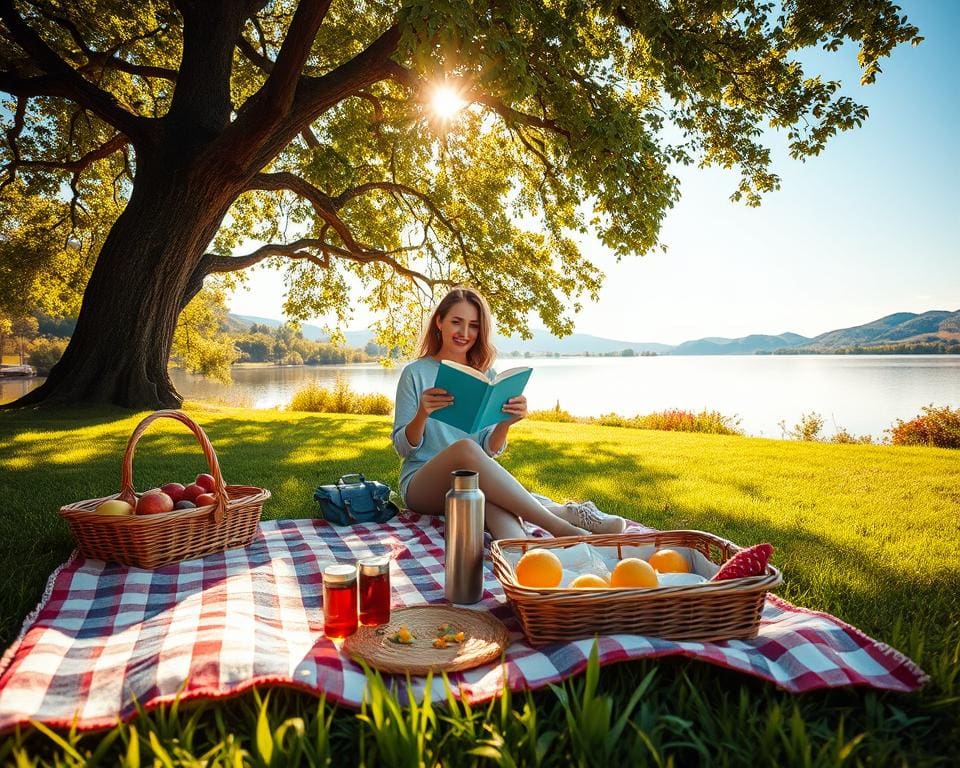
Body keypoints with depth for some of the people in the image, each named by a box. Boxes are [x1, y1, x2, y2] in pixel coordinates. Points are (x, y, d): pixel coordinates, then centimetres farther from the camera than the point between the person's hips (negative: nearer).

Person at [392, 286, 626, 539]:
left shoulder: (486, 376, 10)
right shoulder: (415, 373, 0)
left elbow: (489, 451, 5)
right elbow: (403, 448, -2)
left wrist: (505, 423, -17)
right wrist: (422, 413, -23)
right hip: (421, 484, -2)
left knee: (493, 496, -38)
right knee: (465, 447, -37)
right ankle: (560, 524, -38)